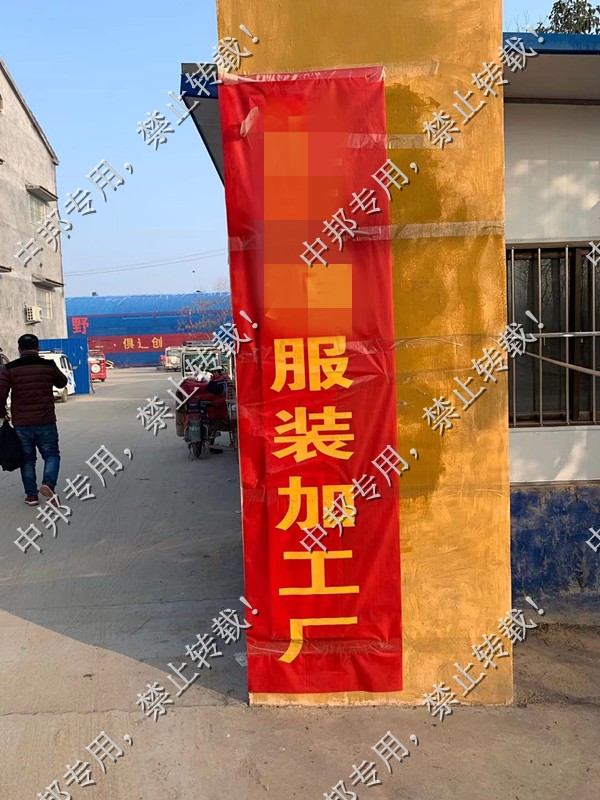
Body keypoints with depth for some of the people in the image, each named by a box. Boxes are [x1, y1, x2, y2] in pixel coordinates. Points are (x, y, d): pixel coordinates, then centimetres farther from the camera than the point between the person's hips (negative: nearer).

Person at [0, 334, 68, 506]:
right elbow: (62, 382, 17)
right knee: (51, 455, 12)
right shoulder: (49, 366, -1)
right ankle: (48, 484, -12)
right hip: (46, 422, 0)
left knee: (27, 459, 15)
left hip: (21, 424, 1)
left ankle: (31, 495, 17)